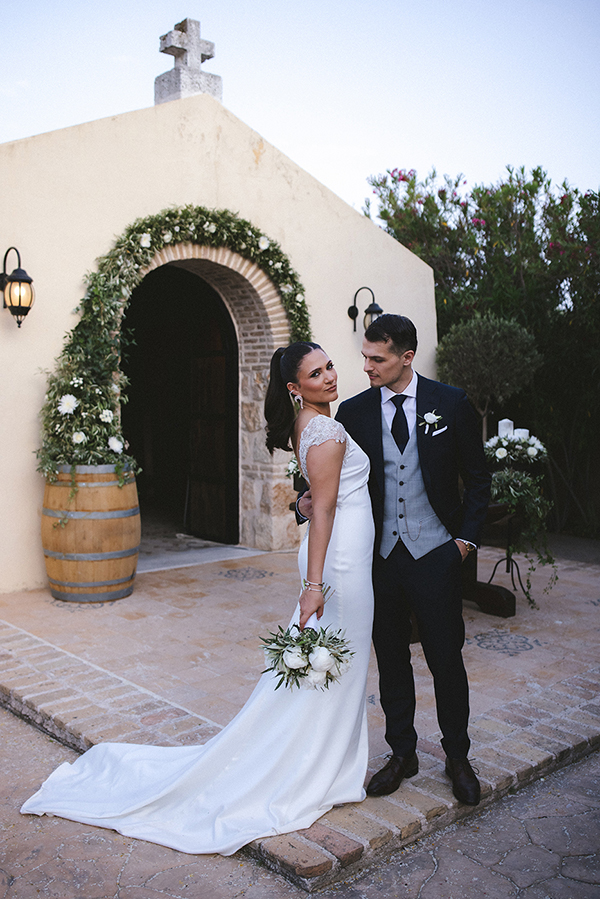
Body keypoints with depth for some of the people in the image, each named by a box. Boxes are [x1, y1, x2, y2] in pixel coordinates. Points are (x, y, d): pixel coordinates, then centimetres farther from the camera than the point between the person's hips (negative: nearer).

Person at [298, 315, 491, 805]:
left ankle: (457, 756, 28)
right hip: (380, 557, 2)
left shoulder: (451, 403, -3)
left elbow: (477, 476, 3)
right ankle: (402, 754, 30)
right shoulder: (353, 412, 1)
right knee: (391, 659, 12)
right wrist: (314, 500, -13)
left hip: (435, 555, -2)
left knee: (446, 658, 7)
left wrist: (466, 537, -2)